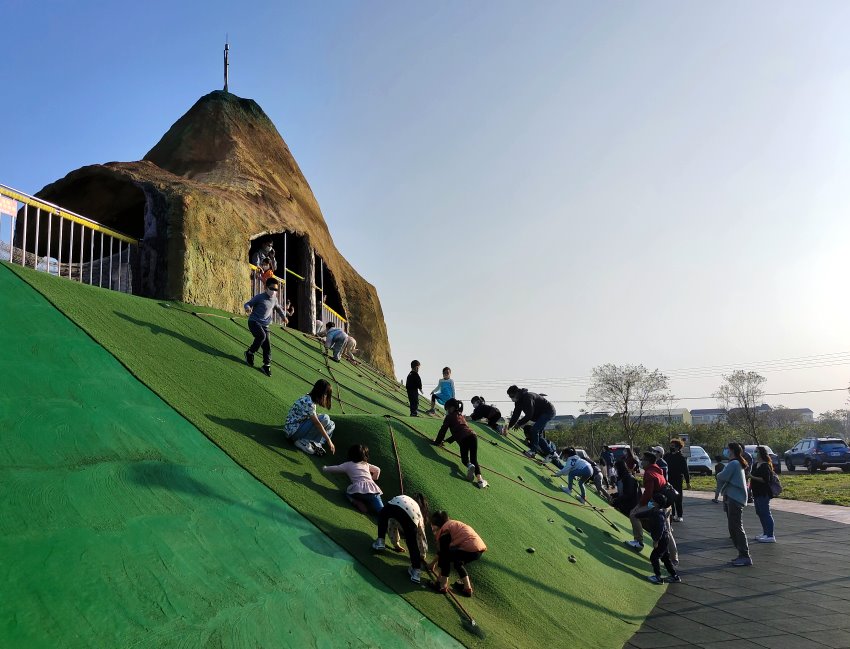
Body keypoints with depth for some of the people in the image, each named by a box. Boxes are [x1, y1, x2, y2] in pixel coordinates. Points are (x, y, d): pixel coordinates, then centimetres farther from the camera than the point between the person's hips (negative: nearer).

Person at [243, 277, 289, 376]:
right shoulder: (259, 297, -8)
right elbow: (248, 303, -5)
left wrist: (283, 316, 29)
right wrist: (248, 308, -27)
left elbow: (278, 307, 32)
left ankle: (267, 365, 10)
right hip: (254, 322, -6)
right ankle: (249, 353, -12)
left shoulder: (274, 299, 11)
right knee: (262, 335, -32)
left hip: (264, 325, 6)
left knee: (267, 346, -2)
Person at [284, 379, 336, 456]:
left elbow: (314, 419, 13)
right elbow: (317, 423, -26)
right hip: (293, 431, -10)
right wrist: (329, 441, -25)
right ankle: (304, 442, -14)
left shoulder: (310, 399, 5)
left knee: (331, 424, 3)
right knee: (324, 419, -22)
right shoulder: (308, 403, -24)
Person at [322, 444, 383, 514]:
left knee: (347, 492, 29)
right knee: (381, 510, -1)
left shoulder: (348, 465, 19)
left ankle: (357, 503, 0)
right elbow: (377, 470, 39)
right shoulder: (366, 464, 29)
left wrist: (324, 469, 42)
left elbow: (334, 469, 24)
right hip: (372, 488, 2)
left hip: (358, 490, -2)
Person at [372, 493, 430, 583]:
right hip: (411, 515, -1)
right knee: (412, 543, 12)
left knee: (383, 515, 34)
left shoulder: (402, 498, 48)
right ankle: (416, 570, 4)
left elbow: (392, 526, 53)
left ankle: (380, 542, 22)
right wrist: (423, 555, 61)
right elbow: (422, 538, 45)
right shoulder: (419, 514, 39)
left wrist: (396, 544, 63)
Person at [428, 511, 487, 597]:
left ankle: (443, 586, 5)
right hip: (480, 549, 9)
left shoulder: (444, 530, -2)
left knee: (444, 556, 2)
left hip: (471, 550, -9)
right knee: (457, 561, 29)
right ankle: (467, 587, 28)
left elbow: (443, 552, 0)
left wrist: (440, 575, 9)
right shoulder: (453, 524, 26)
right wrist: (436, 562, 46)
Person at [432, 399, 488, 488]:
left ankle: (469, 465, -24)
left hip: (463, 439, -5)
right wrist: (448, 440, 43)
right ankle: (479, 479, -14)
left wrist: (437, 442, 25)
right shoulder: (461, 416, 32)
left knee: (464, 459, 12)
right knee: (474, 460, 7)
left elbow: (442, 430, 12)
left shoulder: (449, 417, 12)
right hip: (472, 436, 5)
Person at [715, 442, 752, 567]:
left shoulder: (733, 463, -14)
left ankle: (745, 556, -8)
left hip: (734, 499, -11)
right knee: (733, 528, 14)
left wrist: (719, 475, 3)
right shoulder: (739, 464, 18)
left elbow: (722, 477, -17)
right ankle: (742, 555, 18)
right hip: (732, 498, 11)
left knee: (736, 528, -9)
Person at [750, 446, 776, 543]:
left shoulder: (765, 466, -14)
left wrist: (752, 477, -21)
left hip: (763, 494, -10)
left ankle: (770, 536, -4)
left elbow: (765, 479, -23)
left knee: (765, 513, -7)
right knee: (760, 513, 15)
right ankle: (765, 533, 25)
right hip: (757, 493, 10)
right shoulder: (756, 464, 13)